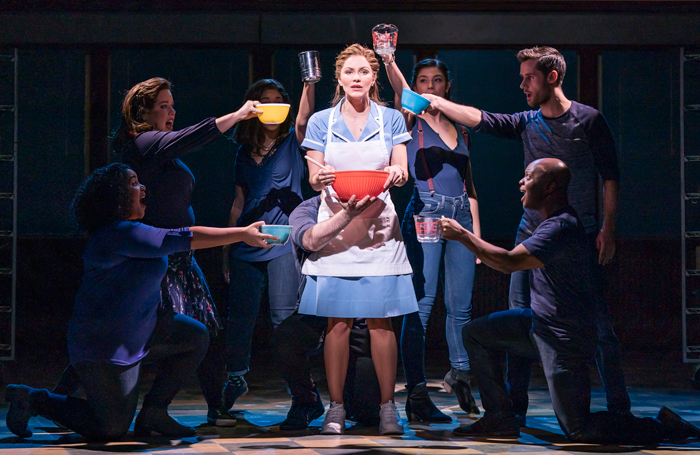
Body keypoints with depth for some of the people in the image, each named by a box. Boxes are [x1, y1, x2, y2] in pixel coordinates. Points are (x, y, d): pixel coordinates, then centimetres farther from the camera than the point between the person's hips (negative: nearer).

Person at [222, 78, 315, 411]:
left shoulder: (292, 142, 4)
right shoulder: (245, 152, 14)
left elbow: (304, 119, -20)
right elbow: (239, 202, 17)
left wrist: (309, 83, -34)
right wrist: (227, 248, 15)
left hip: (283, 243, -4)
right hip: (248, 244, 4)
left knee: (284, 315, -7)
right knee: (240, 313, 7)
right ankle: (236, 377, 23)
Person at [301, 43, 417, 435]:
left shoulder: (391, 120, 8)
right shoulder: (322, 122, 8)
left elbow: (402, 172, 4)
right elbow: (314, 178, 4)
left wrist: (396, 175, -20)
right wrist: (321, 178, -20)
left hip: (379, 226, 0)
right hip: (335, 225, 0)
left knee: (381, 321, -2)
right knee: (338, 322, -1)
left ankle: (388, 407, 5)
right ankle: (336, 407, 7)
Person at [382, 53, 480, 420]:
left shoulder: (460, 129, 18)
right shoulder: (411, 121, 4)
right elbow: (400, 89, -17)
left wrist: (477, 233, 14)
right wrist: (389, 60, -37)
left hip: (461, 217, 5)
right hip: (424, 215, -5)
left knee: (461, 306, 7)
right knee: (421, 304, -9)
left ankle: (459, 373, 29)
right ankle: (416, 394, -10)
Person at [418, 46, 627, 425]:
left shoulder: (588, 120, 0)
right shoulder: (527, 124, 8)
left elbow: (610, 177, 2)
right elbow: (479, 119, -2)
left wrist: (608, 229, -4)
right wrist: (435, 102, -14)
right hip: (532, 233, 4)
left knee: (596, 320, -5)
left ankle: (618, 405, 4)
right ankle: (515, 408, 10)